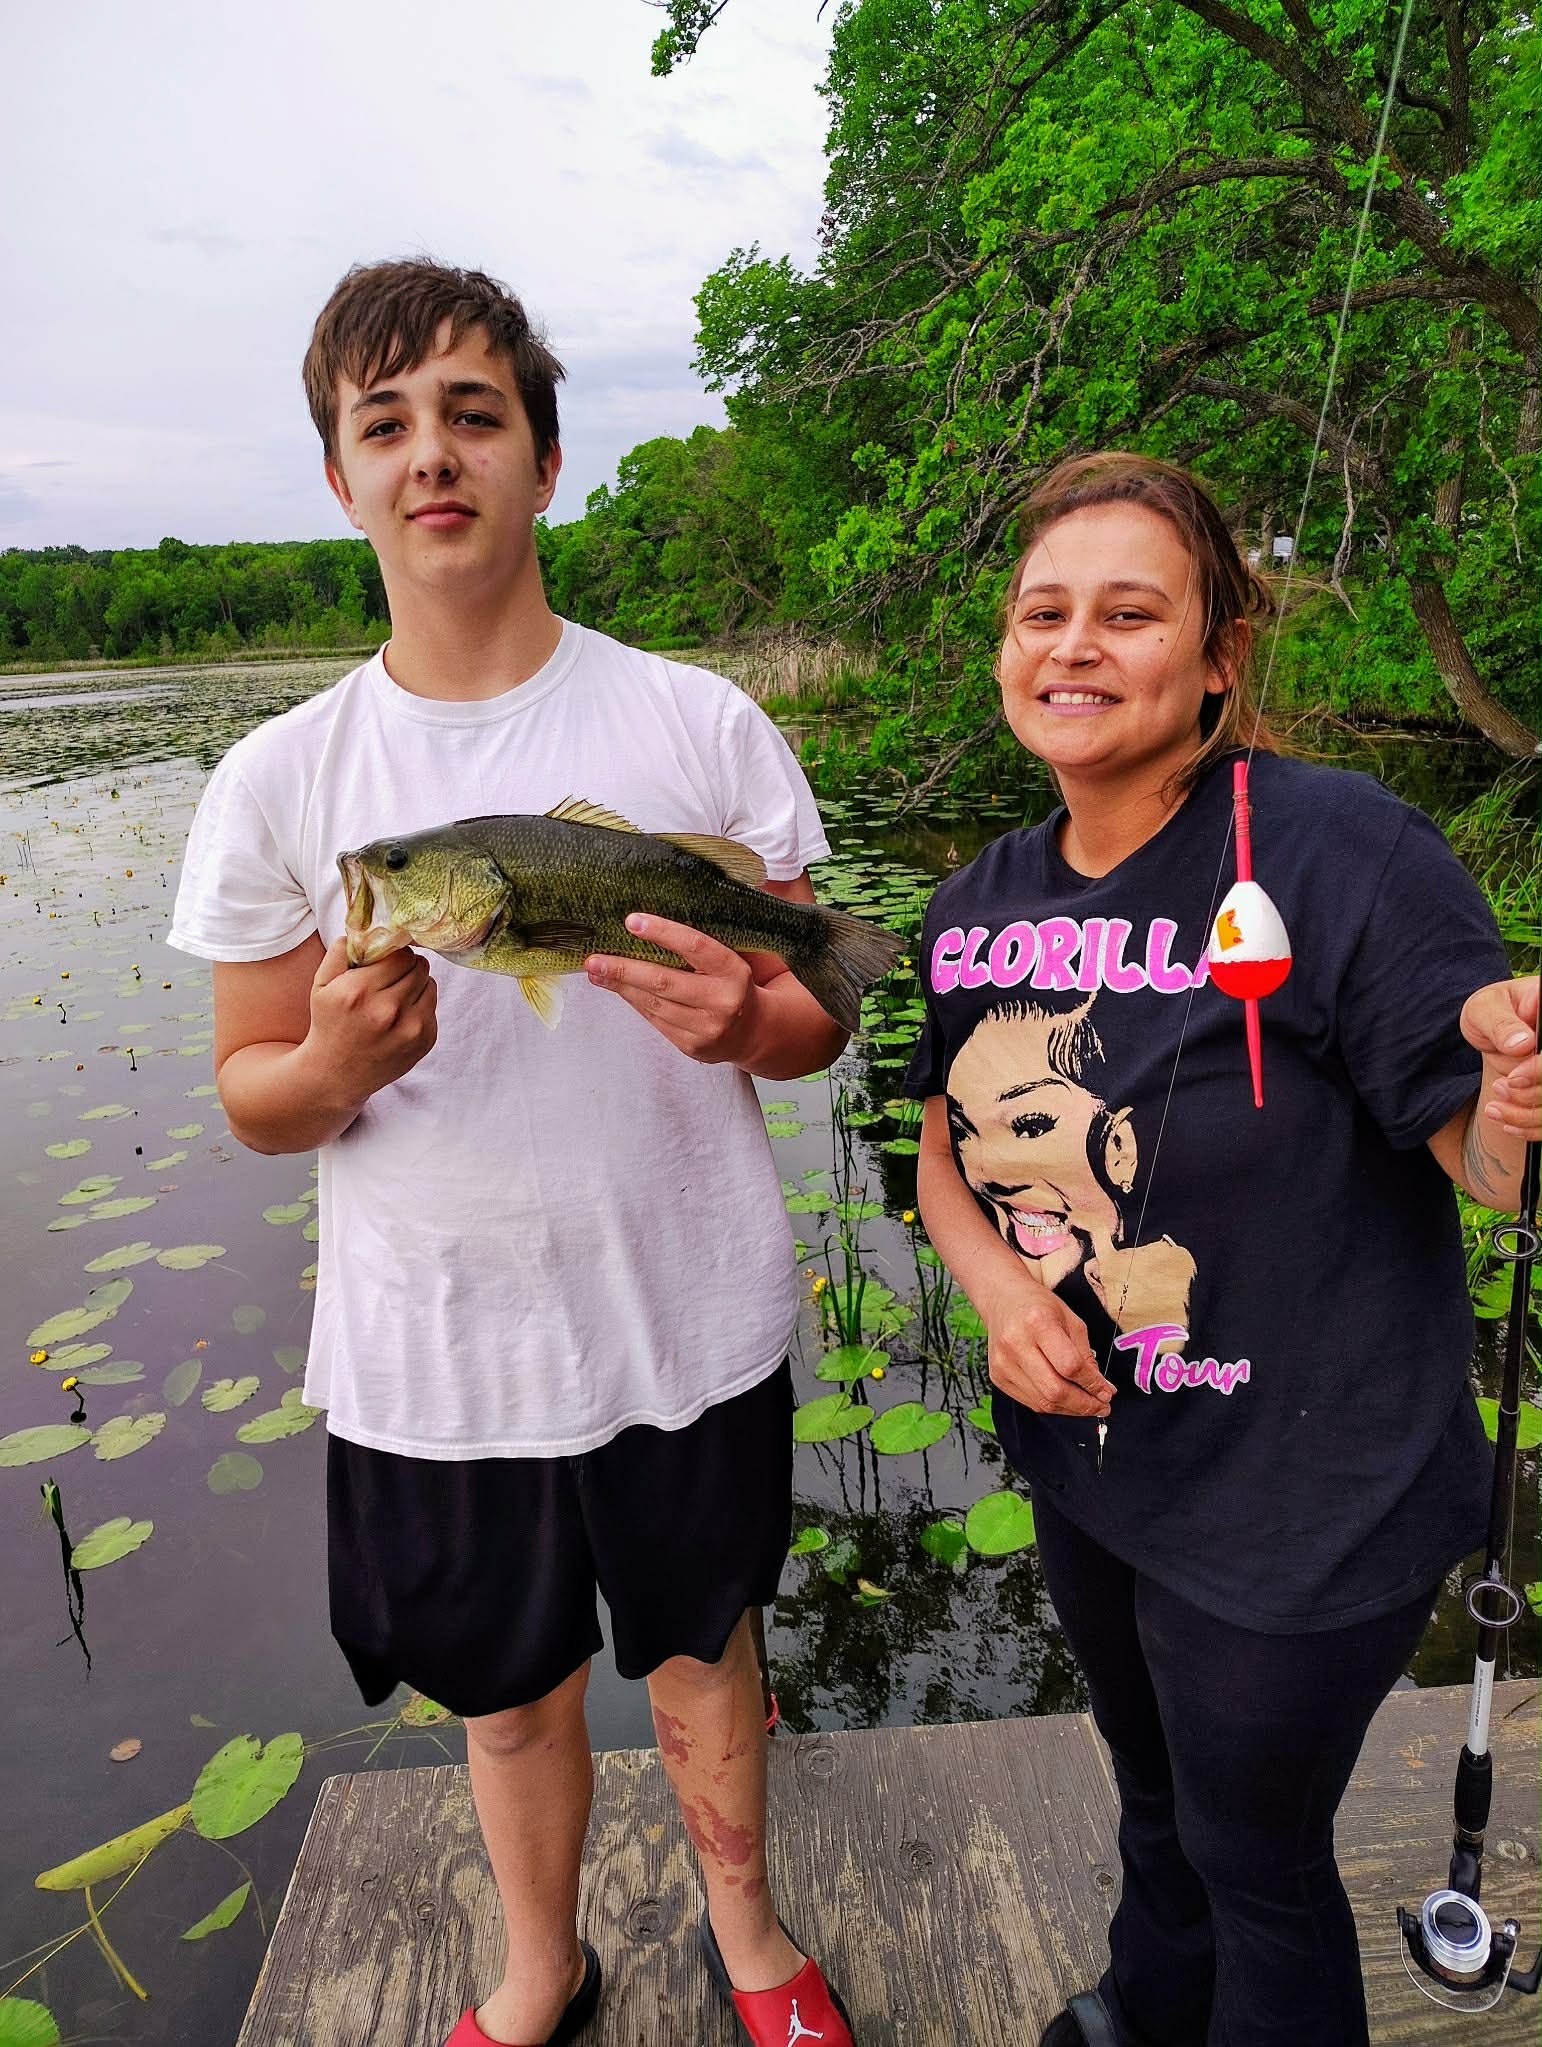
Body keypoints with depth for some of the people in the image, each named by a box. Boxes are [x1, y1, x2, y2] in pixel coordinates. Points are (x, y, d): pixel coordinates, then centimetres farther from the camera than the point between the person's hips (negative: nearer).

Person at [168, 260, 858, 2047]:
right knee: (511, 1691, 22)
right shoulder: (275, 782, -5)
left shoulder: (703, 727, -6)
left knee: (702, 1650, 21)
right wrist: (336, 1062, -22)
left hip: (688, 1318, 0)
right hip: (431, 1351, 1)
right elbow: (251, 1092, 1)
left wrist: (742, 1022, -26)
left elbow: (816, 1016, -2)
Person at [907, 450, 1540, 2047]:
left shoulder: (1337, 850, -23)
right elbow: (947, 1144, 7)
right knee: (1155, 1798, 32)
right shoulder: (985, 903, -4)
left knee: (1257, 1855, 18)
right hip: (1082, 1455, 6)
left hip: (1298, 1501, -6)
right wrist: (996, 1278, -13)